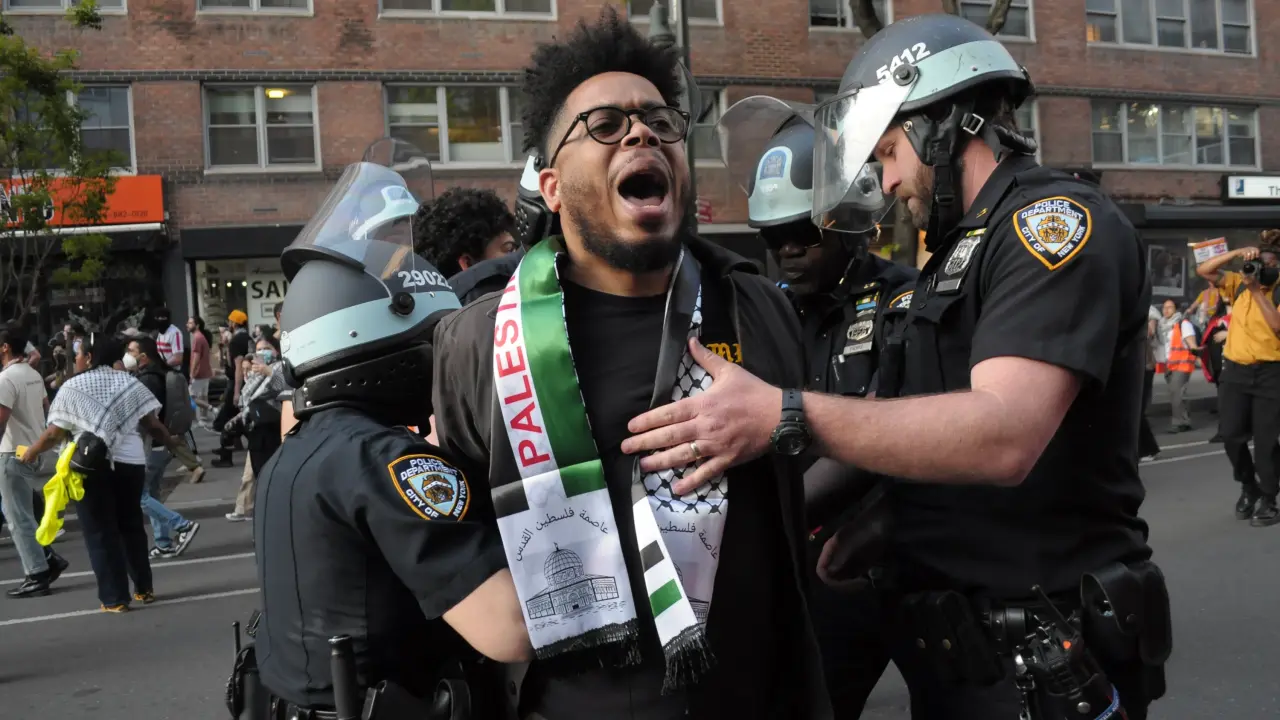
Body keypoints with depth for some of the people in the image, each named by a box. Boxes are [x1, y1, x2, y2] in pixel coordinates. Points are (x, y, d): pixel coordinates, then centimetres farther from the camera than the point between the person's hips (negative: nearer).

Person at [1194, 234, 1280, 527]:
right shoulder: (1239, 284, 6)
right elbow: (1203, 270, 1)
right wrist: (1236, 253, -9)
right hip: (1235, 370, 3)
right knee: (1231, 434, 0)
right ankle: (1248, 487, 24)